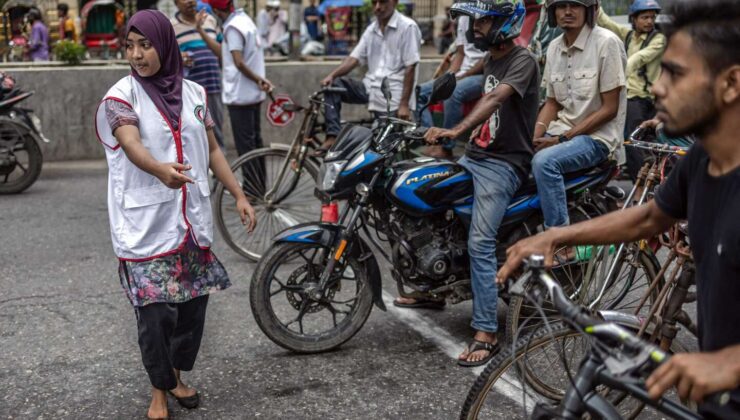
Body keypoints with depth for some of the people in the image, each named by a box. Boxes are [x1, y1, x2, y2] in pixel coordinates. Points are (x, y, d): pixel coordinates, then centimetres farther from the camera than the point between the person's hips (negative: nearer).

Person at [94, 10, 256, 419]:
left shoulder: (192, 92, 7)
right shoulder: (121, 96, -8)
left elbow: (212, 150, 13)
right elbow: (131, 145, -26)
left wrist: (239, 195, 7)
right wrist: (159, 169, -48)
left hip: (191, 219, 5)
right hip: (146, 224, -4)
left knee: (193, 302, 11)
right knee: (155, 310, -3)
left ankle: (177, 375, 33)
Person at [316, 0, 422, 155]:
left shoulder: (407, 27, -7)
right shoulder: (371, 30, 13)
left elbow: (410, 68, -12)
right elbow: (354, 58, 8)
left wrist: (404, 104, -17)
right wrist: (332, 75, -10)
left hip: (392, 97, -6)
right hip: (370, 88, 6)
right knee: (333, 85, -8)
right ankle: (333, 136, -14)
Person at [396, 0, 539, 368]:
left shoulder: (523, 60, -13)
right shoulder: (491, 58, 15)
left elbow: (496, 98, -31)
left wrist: (457, 130, -44)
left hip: (504, 163, -9)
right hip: (474, 156, 9)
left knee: (480, 244, -19)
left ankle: (486, 333, -13)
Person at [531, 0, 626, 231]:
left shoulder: (605, 42, -12)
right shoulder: (554, 47, 8)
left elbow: (609, 108, -13)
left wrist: (562, 138, -17)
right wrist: (532, 139, -5)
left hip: (597, 135, -7)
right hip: (561, 130, 7)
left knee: (544, 161, -31)